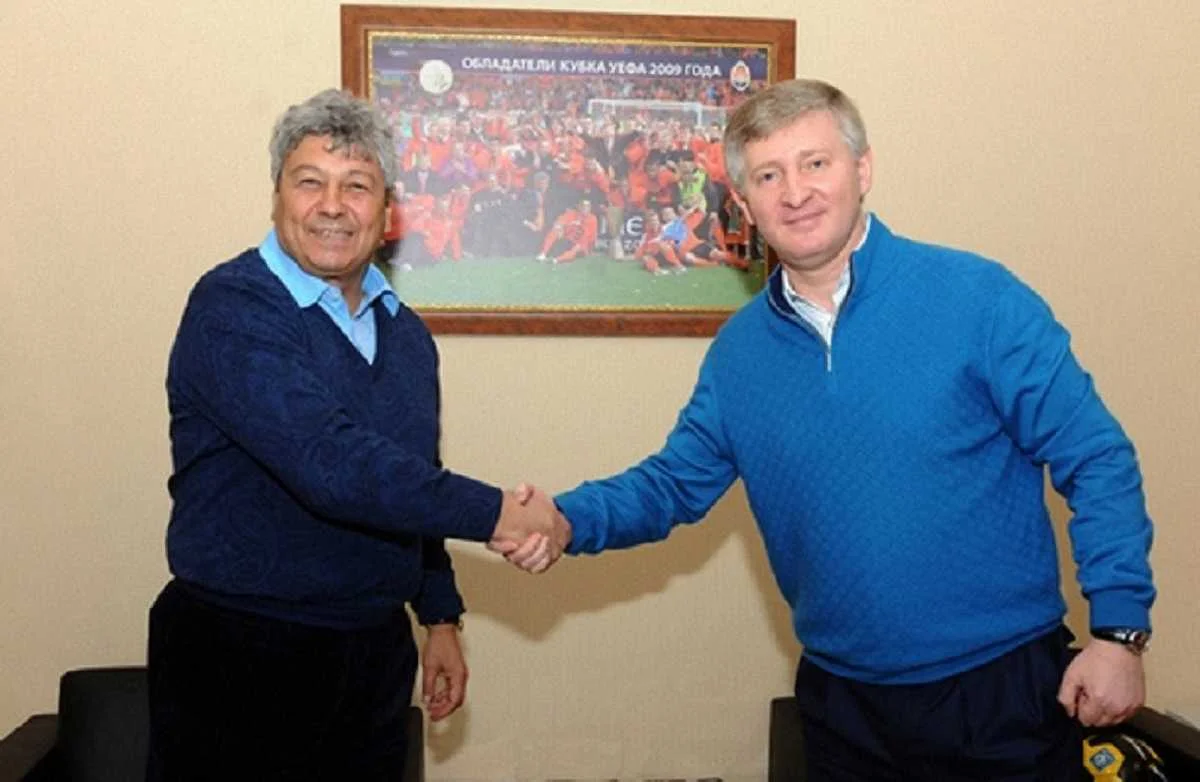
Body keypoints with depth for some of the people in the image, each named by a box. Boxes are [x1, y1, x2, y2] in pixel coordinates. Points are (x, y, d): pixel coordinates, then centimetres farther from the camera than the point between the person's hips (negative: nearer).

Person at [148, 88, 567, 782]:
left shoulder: (406, 333, 8)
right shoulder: (232, 310, -16)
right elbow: (332, 468, -28)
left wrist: (440, 617, 16)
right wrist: (496, 514, -22)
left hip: (377, 654, 6)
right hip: (240, 653, -6)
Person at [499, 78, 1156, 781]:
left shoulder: (976, 297, -12)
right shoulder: (739, 350, 1)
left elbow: (1096, 461, -9)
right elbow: (677, 481, 8)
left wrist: (1119, 630, -14)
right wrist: (568, 520, -9)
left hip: (1002, 689, -3)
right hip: (844, 702, 4)